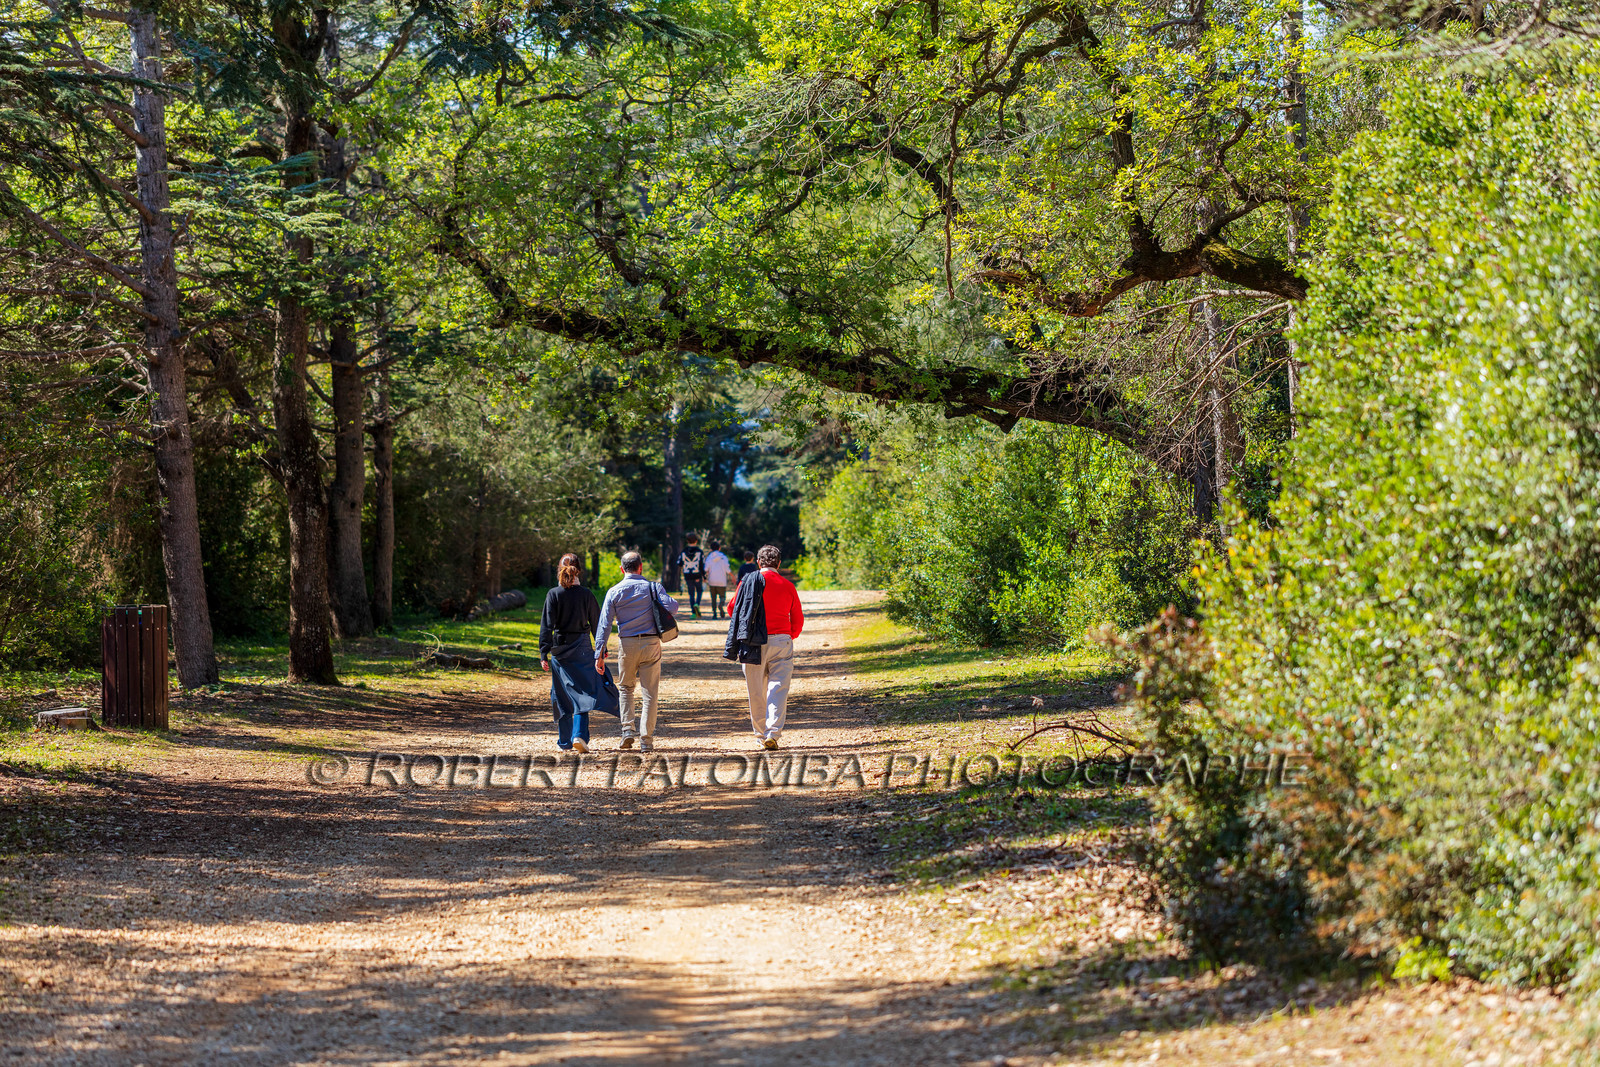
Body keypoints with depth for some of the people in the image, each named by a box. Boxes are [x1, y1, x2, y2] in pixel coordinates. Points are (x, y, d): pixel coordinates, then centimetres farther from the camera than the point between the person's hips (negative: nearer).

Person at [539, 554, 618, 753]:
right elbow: (596, 623, 4)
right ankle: (579, 735, -16)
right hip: (582, 649, -1)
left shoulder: (553, 595, -6)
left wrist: (544, 653, -6)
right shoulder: (586, 595, -4)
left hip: (559, 649, 1)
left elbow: (547, 625, -8)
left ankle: (564, 740, 17)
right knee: (583, 692, 2)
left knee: (562, 693, 11)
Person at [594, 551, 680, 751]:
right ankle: (646, 740, 0)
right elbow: (672, 607, -14)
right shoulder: (652, 587, 1)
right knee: (650, 692, 4)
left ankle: (628, 729, 6)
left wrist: (599, 654, -4)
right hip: (651, 644, -1)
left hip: (627, 644, 1)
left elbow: (604, 624, -4)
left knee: (626, 687, 21)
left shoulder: (614, 592, 2)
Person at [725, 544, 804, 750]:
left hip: (753, 645, 0)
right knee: (778, 688, -1)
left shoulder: (748, 581, 3)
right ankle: (773, 732, -14)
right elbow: (798, 619, 10)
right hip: (781, 642, 0)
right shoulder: (788, 586, 3)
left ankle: (761, 734, 13)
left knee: (756, 691, 8)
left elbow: (732, 609, 10)